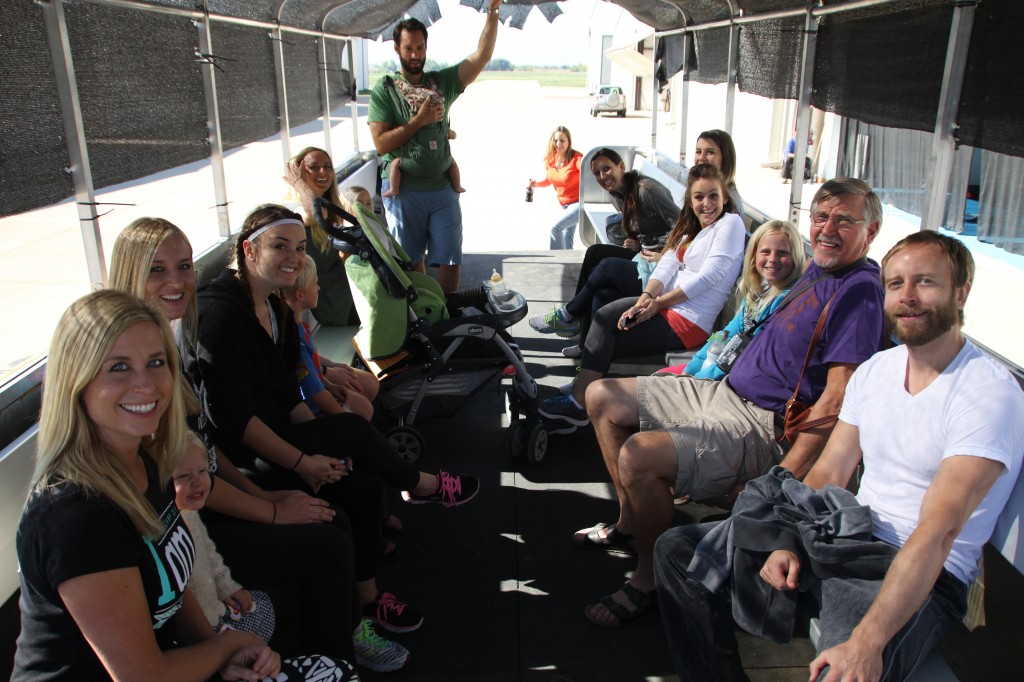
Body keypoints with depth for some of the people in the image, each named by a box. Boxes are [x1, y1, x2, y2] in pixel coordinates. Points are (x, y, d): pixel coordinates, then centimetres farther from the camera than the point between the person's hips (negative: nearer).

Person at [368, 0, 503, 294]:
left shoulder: (443, 82, 8)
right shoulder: (384, 90, -1)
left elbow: (482, 56, -4)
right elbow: (381, 143, -10)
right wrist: (420, 120, -12)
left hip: (443, 187, 3)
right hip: (403, 190, -2)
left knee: (451, 261, 2)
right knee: (411, 262, 9)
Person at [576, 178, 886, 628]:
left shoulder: (860, 291, -16)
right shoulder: (818, 269, 14)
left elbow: (835, 401, -23)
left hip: (763, 426, -10)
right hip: (724, 390, 10)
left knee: (639, 455, -32)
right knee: (603, 397, 11)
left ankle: (649, 582, -7)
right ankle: (630, 521, 21)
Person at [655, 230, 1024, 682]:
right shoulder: (873, 370, 9)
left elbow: (938, 532, -25)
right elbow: (827, 474, 9)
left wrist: (866, 643, -33)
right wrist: (787, 544, -10)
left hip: (925, 575, -6)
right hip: (846, 540, 7)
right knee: (676, 550, -1)